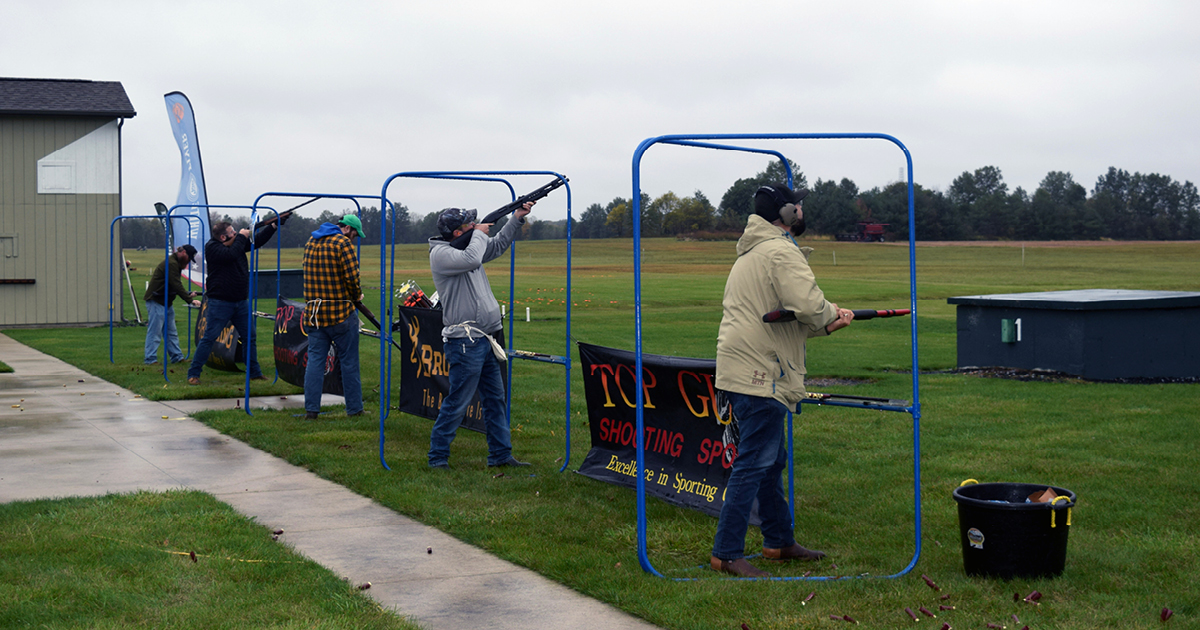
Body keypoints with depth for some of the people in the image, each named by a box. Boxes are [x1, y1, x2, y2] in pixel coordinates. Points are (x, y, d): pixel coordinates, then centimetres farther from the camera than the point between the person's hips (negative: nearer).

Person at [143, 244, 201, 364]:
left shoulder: (175, 263, 16)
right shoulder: (171, 263, -18)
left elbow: (176, 286, 20)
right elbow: (176, 286, -24)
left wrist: (188, 294, 8)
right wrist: (190, 300, -24)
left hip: (166, 302, 11)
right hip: (156, 301, -11)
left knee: (171, 332, 11)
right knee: (154, 332, -7)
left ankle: (177, 357, 15)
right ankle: (150, 359, -4)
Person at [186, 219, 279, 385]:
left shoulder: (237, 243, 8)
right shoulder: (212, 247, -12)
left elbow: (258, 241, 13)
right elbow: (231, 255, -27)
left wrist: (274, 225, 2)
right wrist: (241, 237, -15)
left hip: (241, 302, 7)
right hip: (220, 302, -7)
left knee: (249, 338, 11)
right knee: (208, 339, -6)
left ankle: (255, 373, 22)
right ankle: (193, 374, -1)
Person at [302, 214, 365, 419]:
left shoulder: (310, 242, 13)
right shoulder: (343, 243, -11)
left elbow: (310, 273, 16)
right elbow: (352, 277, -15)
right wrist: (357, 296, 2)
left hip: (313, 312, 6)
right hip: (341, 312, -6)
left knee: (315, 359, 7)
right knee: (349, 361, 4)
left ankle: (311, 409, 2)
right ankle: (354, 408, 9)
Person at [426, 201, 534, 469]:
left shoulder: (469, 245, 13)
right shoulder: (441, 253, -13)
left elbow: (497, 245, 28)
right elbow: (472, 259, -30)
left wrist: (517, 217, 20)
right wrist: (478, 234, -12)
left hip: (486, 340, 9)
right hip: (466, 343, -9)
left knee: (496, 398, 14)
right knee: (457, 403, -4)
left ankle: (501, 454, 23)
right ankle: (437, 458, 6)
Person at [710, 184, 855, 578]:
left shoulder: (750, 254, 23)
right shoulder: (781, 252, -11)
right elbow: (808, 305, -24)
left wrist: (826, 325, 15)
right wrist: (830, 313, -2)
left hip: (743, 372, 11)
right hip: (760, 376, -11)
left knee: (771, 461, 19)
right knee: (754, 464, -9)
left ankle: (780, 541, 29)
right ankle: (726, 553, -7)